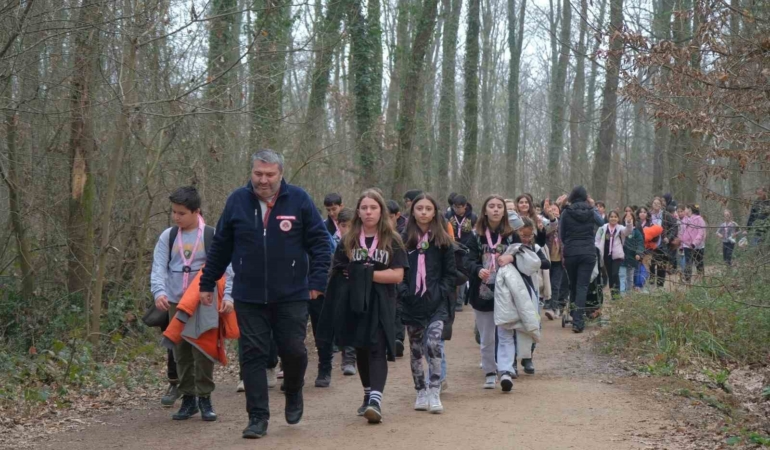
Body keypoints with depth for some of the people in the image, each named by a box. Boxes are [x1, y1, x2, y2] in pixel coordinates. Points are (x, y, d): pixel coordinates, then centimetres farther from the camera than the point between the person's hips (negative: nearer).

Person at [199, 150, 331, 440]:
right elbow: (220, 246, 9)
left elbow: (320, 241, -1)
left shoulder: (299, 200, -4)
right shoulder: (238, 200, 2)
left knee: (294, 350, 2)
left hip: (291, 296, -1)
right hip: (249, 297, 1)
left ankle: (293, 395, 33)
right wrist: (207, 283, 12)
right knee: (253, 355, 1)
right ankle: (258, 418, 8)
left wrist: (318, 280, -9)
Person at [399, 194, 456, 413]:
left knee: (433, 343, -18)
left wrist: (441, 292, -8)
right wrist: (403, 291, -9)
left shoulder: (443, 241, 4)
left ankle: (434, 393, -14)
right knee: (416, 349, 9)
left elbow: (450, 272, 5)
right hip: (412, 303, 2)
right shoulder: (405, 240, 3)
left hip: (437, 303, -2)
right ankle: (421, 393, 20)